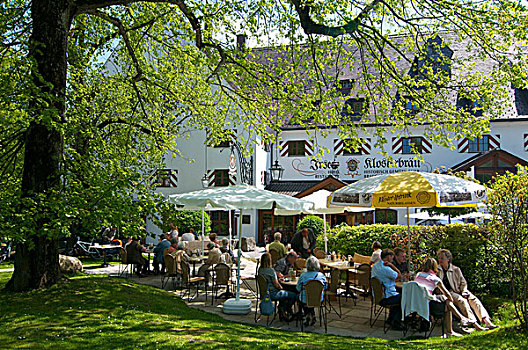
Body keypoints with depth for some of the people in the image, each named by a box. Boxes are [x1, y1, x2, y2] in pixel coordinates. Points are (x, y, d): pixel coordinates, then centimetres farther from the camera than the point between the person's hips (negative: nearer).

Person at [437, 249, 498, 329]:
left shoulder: (456, 270, 13)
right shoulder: (437, 271, 7)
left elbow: (463, 283, 16)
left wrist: (464, 292, -3)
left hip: (458, 292, 3)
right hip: (447, 293, -3)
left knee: (473, 299, -20)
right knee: (462, 301, -30)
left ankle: (487, 322, -27)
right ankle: (474, 324, -37)